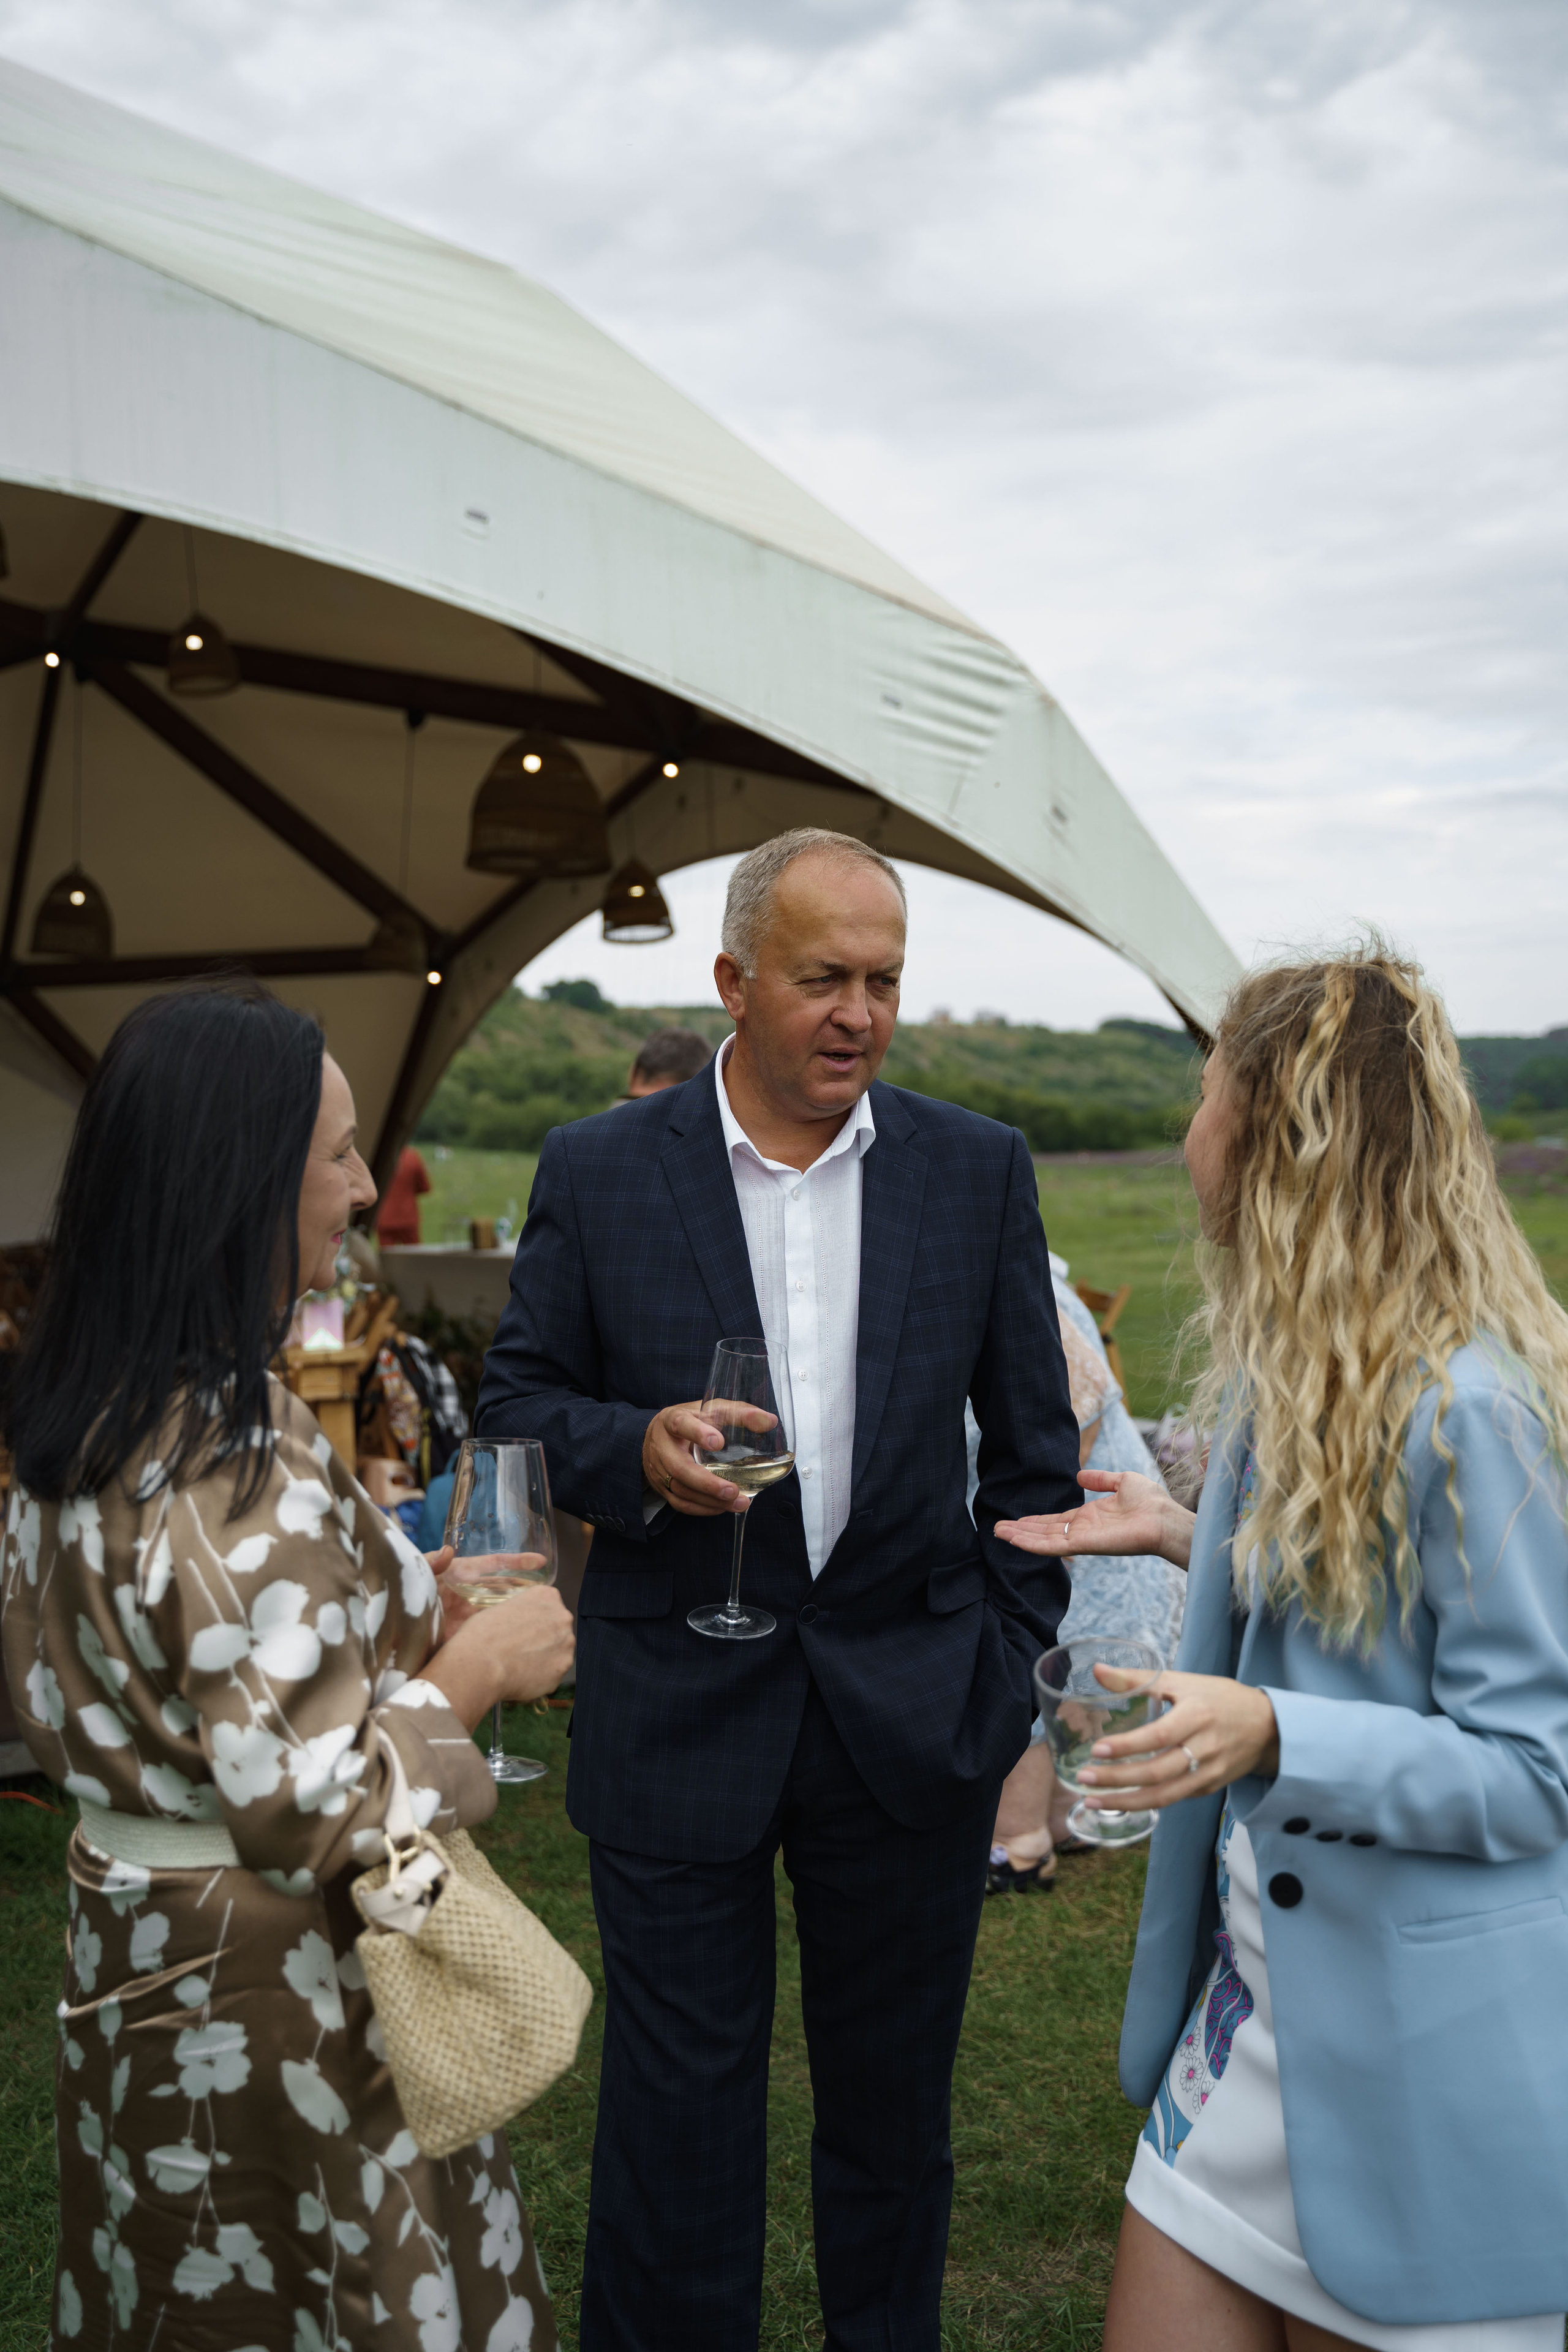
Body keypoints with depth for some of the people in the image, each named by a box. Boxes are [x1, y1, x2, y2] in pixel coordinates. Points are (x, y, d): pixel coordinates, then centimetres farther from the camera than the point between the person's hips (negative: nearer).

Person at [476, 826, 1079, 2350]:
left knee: (892, 2103, 20)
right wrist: (634, 1450, -19)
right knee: (676, 2110, 13)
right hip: (679, 1713, -1)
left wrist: (1018, 1688, 1)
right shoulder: (596, 1173, -5)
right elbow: (516, 1399, 2)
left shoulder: (981, 1171, -1)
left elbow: (1033, 1451, 4)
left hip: (913, 1717, 2)